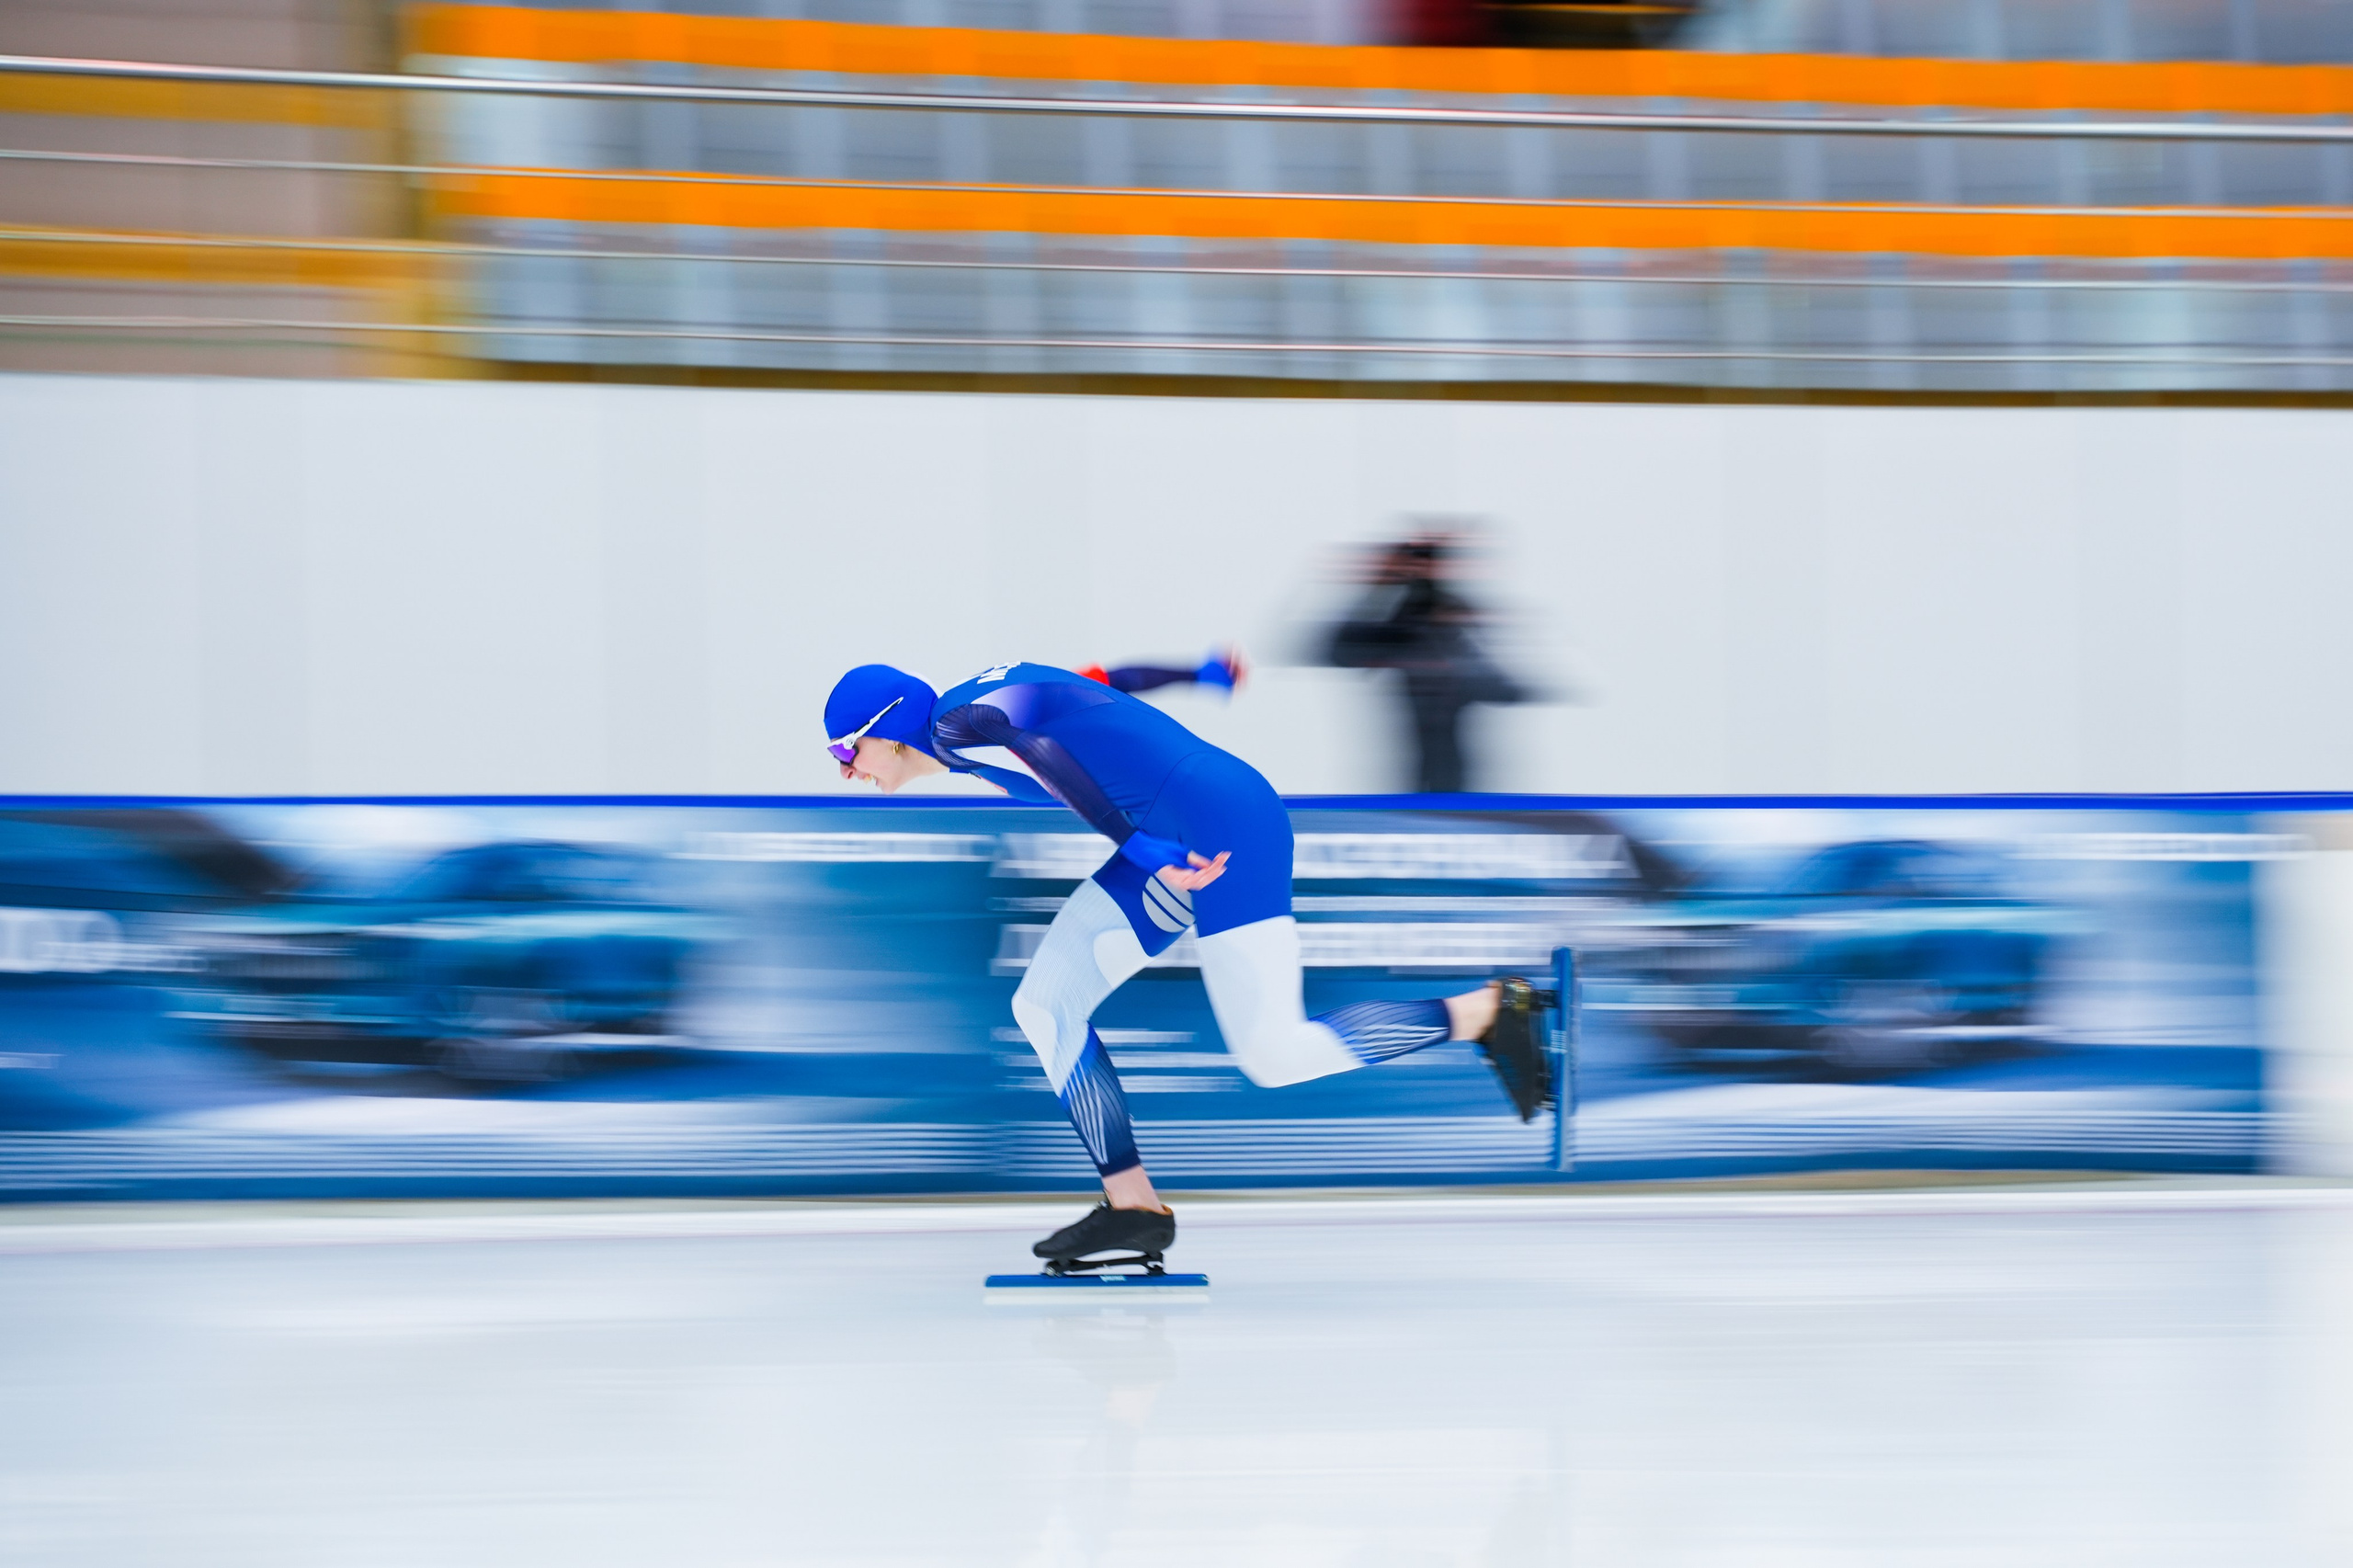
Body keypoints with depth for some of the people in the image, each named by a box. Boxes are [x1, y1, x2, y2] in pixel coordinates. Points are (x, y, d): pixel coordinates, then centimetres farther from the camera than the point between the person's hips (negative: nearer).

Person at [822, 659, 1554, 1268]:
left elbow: (1049, 757, -25)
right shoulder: (992, 694, 18)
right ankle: (1133, 1207, 3)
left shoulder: (957, 725, -10)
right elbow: (1109, 680, 27)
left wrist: (1149, 854, -31)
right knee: (1044, 1005, 5)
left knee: (1276, 1055, -14)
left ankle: (1487, 1010, -4)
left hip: (1218, 823, -10)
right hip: (1178, 848, 10)